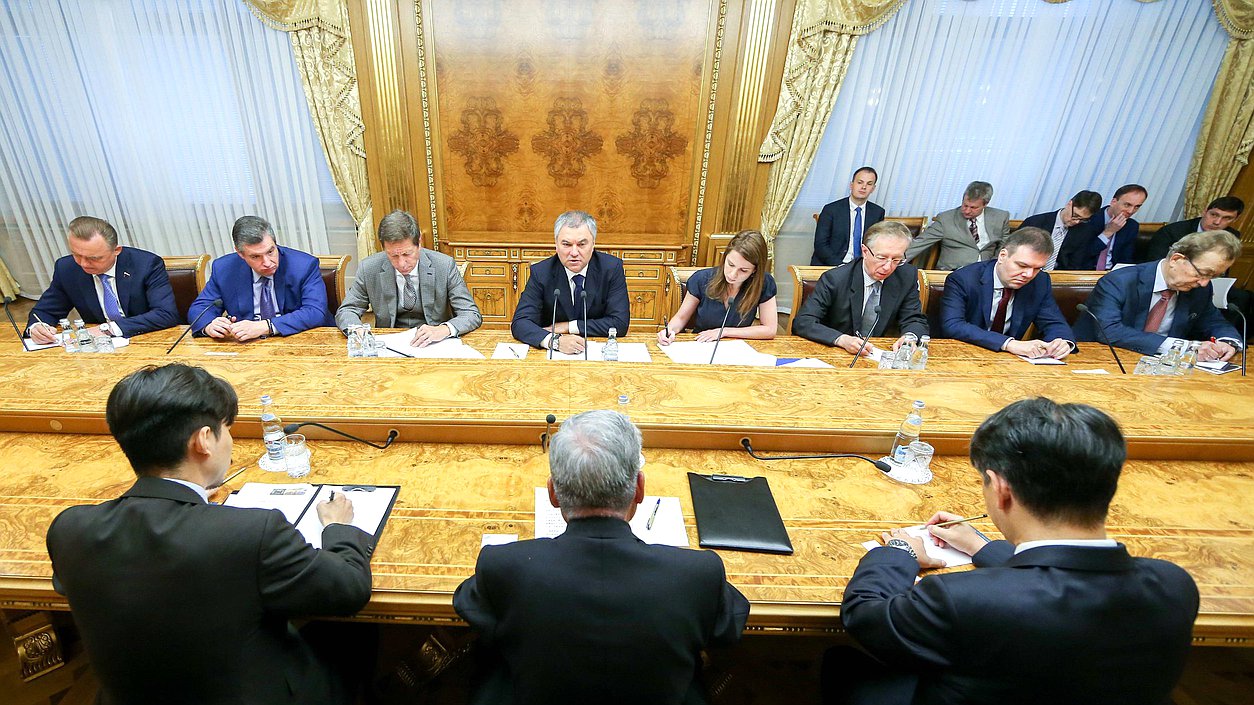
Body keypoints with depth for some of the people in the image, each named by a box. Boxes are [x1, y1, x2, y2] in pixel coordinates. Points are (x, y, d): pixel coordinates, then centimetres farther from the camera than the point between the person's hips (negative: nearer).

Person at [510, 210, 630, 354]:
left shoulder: (612, 268, -8)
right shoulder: (540, 273, -7)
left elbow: (620, 323, -12)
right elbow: (520, 323, -14)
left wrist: (568, 326, -14)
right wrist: (555, 340, -33)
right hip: (552, 355, 1)